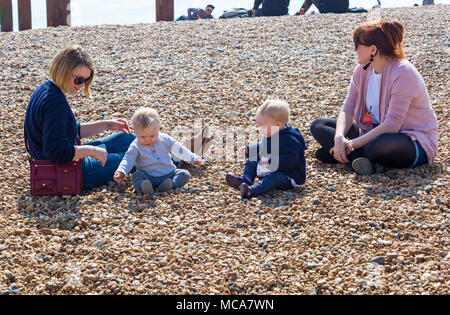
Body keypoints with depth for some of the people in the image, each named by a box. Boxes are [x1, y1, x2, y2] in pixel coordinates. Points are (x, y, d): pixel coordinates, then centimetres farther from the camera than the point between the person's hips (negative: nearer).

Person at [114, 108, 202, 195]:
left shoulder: (165, 139, 0)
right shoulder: (136, 147, -6)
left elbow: (179, 149, 9)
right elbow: (128, 160, -12)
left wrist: (193, 159, 7)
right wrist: (121, 172, -31)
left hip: (169, 174, 2)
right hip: (148, 178, -2)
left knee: (185, 174, -17)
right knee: (136, 175, -28)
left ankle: (169, 185, -39)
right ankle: (143, 188, -56)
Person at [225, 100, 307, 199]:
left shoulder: (290, 140, -24)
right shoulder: (270, 135, 8)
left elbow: (290, 159, -33)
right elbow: (262, 147, 28)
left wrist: (271, 162, -39)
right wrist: (248, 150, 15)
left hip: (287, 177, -10)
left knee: (273, 178, -39)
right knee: (252, 162, 13)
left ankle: (252, 191, -61)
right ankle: (245, 179, -12)